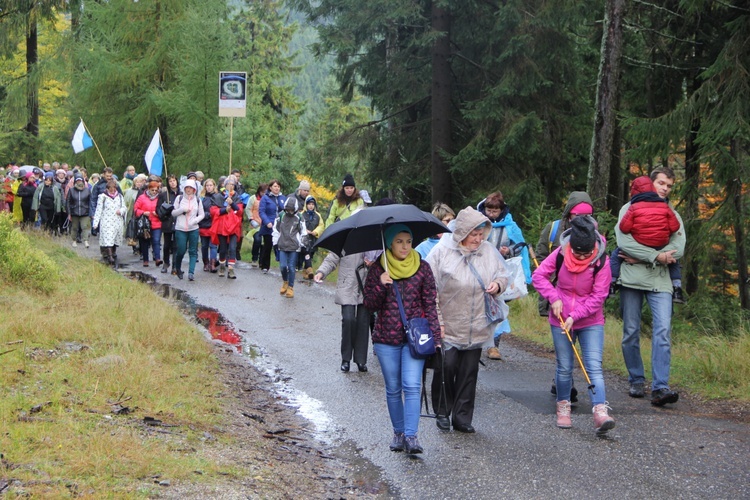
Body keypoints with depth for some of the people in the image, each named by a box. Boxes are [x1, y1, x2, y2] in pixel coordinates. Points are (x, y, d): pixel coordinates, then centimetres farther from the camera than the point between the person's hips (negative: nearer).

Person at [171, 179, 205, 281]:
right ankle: (178, 269, 25)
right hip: (180, 229, -1)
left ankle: (191, 273, -7)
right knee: (181, 251, 0)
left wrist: (195, 221, -9)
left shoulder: (197, 200, 7)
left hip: (193, 229, 1)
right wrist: (182, 210, -11)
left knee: (193, 252, -4)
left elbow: (202, 214, 9)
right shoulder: (179, 198, 3)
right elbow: (173, 213, 5)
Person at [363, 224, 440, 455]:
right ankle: (398, 433, 21)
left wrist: (435, 336, -1)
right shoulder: (377, 269, 1)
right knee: (393, 389, 8)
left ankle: (411, 435, -14)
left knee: (412, 386, -13)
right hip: (386, 338, 1)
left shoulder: (422, 268, 1)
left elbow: (430, 304, 4)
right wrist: (381, 286, -17)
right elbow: (370, 305, 1)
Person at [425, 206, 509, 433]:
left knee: (469, 372, 7)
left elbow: (503, 274, 19)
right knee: (446, 368, -3)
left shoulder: (489, 250, 5)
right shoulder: (442, 251, -9)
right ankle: (442, 412, 17)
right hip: (447, 327, -4)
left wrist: (498, 284, -5)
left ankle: (462, 417, 17)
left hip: (477, 327, 4)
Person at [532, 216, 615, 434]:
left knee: (594, 366, -13)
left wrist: (575, 316, -17)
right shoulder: (560, 254, -9)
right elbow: (539, 275, -1)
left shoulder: (602, 261, -14)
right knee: (564, 367, 9)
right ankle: (563, 408, 27)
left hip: (591, 322, -2)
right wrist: (553, 298, -13)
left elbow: (598, 296, -12)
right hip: (560, 320, 2)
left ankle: (600, 412, -20)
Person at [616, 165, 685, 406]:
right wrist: (656, 256, -13)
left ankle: (660, 388, -17)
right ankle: (636, 381, 19)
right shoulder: (630, 208, 8)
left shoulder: (672, 215, 15)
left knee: (663, 331, -13)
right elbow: (624, 241, -8)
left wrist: (641, 258, -9)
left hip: (660, 280, 1)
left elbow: (677, 249, 0)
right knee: (631, 332, 4)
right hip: (631, 278, -1)